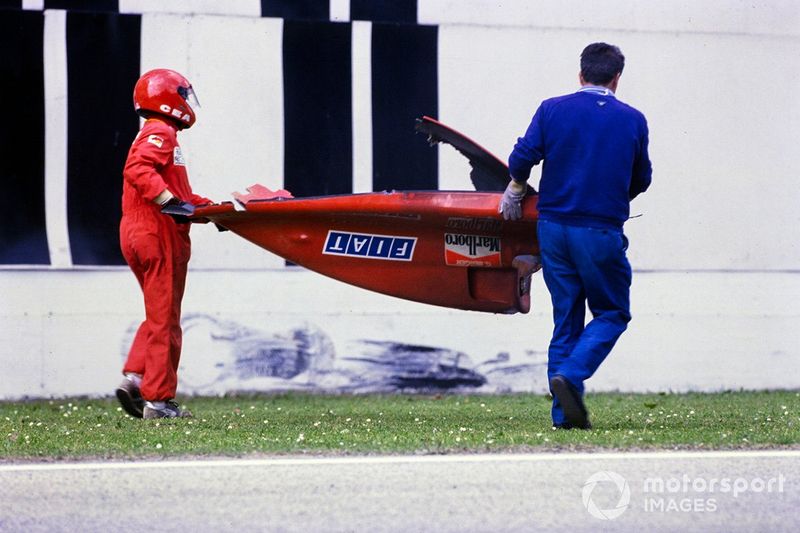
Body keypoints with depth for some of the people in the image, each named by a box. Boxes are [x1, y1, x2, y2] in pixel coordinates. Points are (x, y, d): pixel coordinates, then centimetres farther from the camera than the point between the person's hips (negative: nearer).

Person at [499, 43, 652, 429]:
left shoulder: (552, 110, 2)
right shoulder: (632, 120, 2)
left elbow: (522, 158, -5)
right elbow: (641, 180, 13)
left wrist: (514, 194, 15)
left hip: (553, 228, 3)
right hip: (601, 231, -3)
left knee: (566, 319, 11)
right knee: (612, 314, 9)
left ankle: (564, 413, 6)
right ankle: (570, 375, -15)